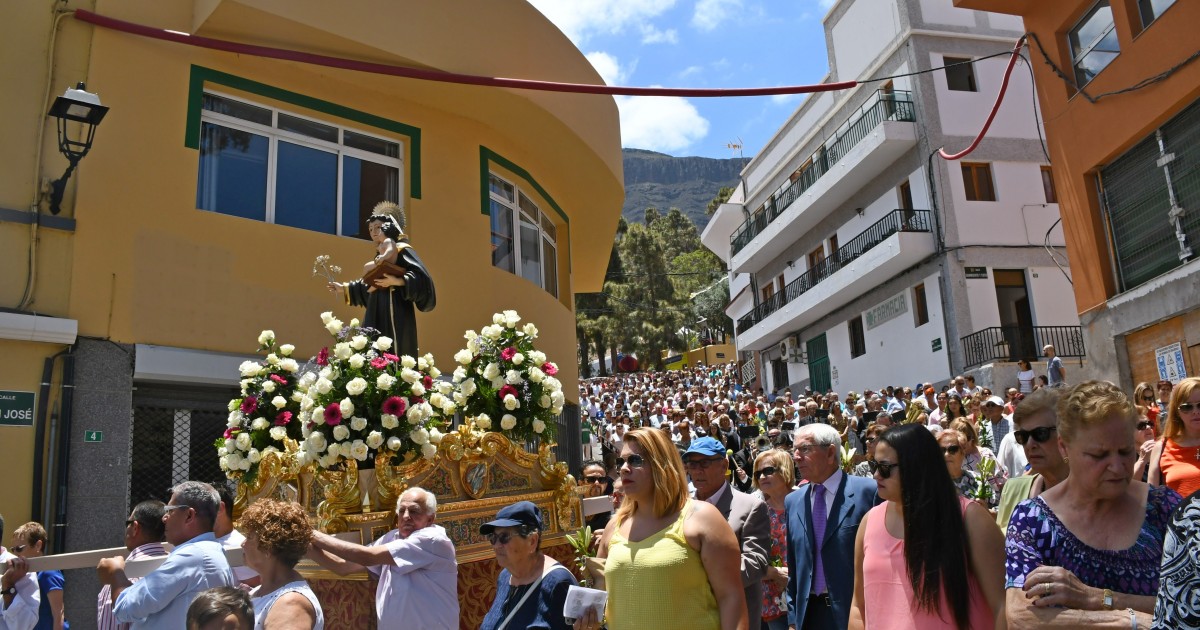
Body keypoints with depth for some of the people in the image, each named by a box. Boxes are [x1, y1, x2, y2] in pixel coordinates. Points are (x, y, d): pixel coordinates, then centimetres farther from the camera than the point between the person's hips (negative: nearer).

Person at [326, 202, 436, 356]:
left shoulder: (401, 250, -4)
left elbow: (421, 276, -16)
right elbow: (369, 285, 31)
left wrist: (397, 281, -24)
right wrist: (345, 288, 32)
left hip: (395, 315, -9)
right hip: (377, 316, 9)